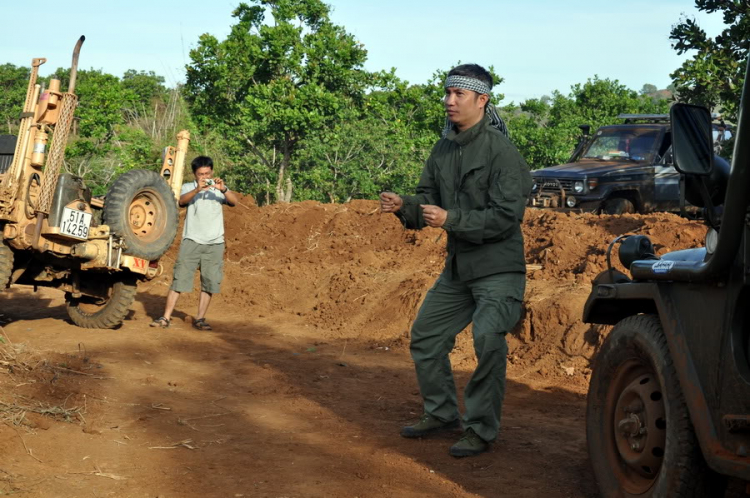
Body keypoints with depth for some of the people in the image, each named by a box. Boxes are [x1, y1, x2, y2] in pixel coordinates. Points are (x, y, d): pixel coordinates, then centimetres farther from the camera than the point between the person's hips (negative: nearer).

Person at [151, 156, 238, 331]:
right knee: (180, 278, -5)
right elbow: (181, 200, -17)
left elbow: (234, 201, -10)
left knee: (210, 283, 3)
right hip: (191, 241, -2)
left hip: (214, 243, 2)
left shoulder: (218, 188, 8)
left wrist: (223, 189, -29)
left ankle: (200, 319, 12)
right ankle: (165, 318, -5)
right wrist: (197, 190, -35)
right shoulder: (188, 188, 5)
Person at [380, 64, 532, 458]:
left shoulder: (500, 150, -16)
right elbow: (429, 201, 12)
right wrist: (404, 206, -10)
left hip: (498, 269, -8)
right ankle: (441, 412, 31)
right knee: (425, 336, 14)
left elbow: (507, 216, -21)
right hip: (457, 267, 8)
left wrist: (452, 219, -25)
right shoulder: (443, 149, 8)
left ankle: (481, 429, -4)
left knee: (488, 340, -21)